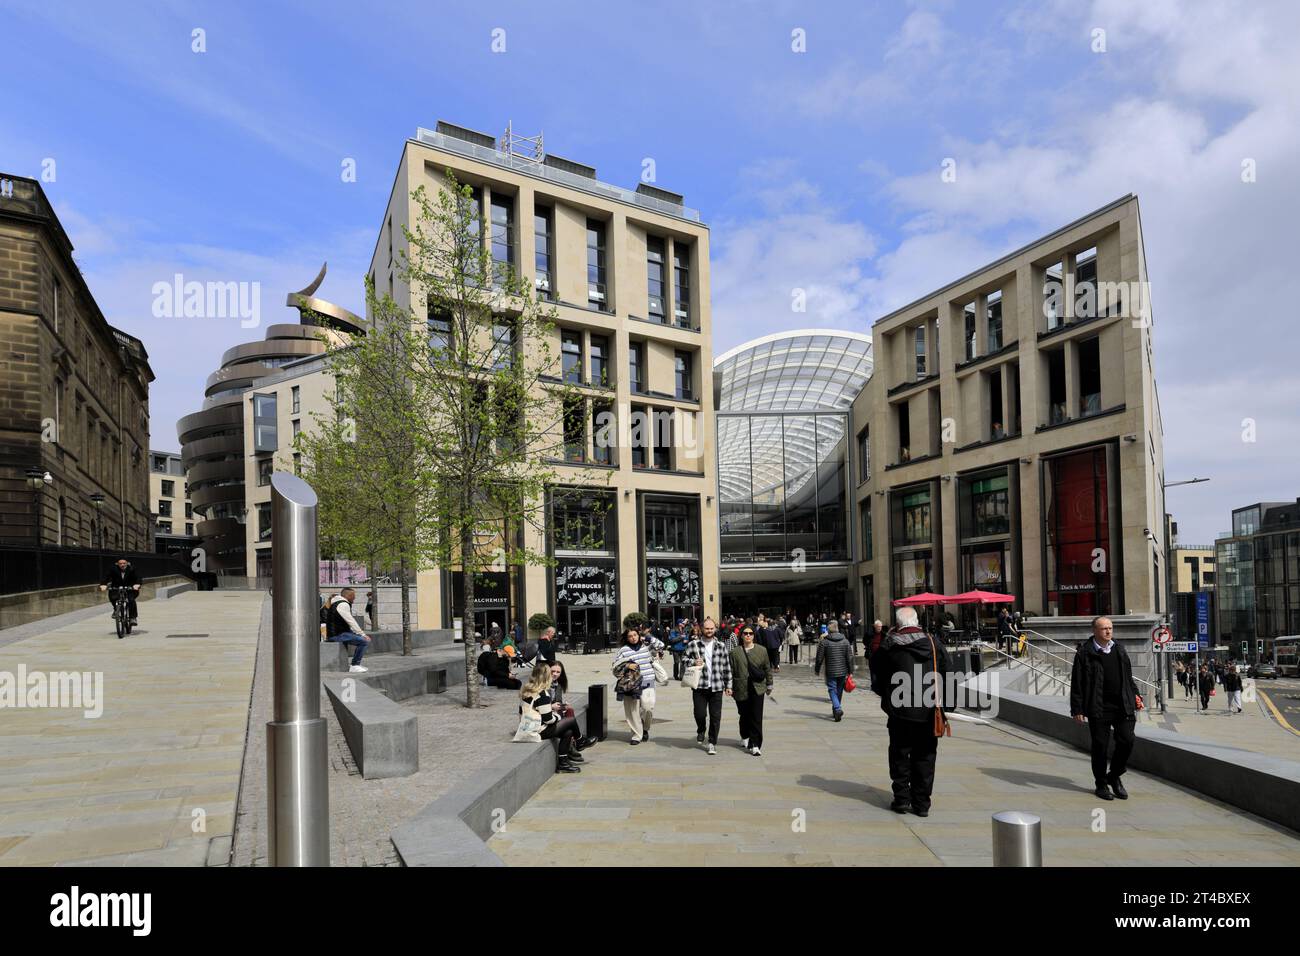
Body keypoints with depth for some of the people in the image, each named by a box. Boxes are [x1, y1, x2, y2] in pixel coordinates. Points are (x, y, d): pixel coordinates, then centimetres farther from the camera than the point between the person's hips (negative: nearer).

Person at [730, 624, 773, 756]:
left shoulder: (762, 650, 4)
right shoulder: (735, 652, 2)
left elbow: (767, 668, 11)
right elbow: (731, 671, 3)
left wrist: (769, 685, 13)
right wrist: (730, 687, 2)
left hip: (757, 688, 0)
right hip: (741, 689, 0)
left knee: (756, 717, -7)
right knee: (744, 715, 12)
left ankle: (755, 745, -3)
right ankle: (745, 737, 38)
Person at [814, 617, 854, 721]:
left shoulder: (824, 641, -7)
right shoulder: (845, 641, 2)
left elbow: (819, 658, -5)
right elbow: (850, 657, 2)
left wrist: (817, 670, 8)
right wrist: (850, 671, 8)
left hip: (830, 672, -3)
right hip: (843, 671, 4)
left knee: (832, 690, 0)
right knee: (839, 691, 16)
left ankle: (838, 709, -21)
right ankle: (835, 711, 26)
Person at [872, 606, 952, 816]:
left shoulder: (888, 645, -8)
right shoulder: (933, 644, -1)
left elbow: (877, 670, 5)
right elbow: (945, 674, 4)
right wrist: (941, 705, 12)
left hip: (900, 712, -2)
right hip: (929, 712, 2)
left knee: (900, 755, 11)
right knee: (925, 757, 10)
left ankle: (902, 799, 13)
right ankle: (922, 803, 13)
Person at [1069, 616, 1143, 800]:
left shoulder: (1119, 650, 12)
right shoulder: (1084, 653, -5)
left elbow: (1128, 677, 23)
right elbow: (1077, 683, -6)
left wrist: (1135, 696, 15)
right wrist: (1077, 709, -9)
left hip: (1123, 706, 4)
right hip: (1098, 708, -4)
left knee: (1126, 741, -1)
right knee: (1100, 746, 2)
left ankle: (1114, 776, 21)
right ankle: (1101, 784, 17)